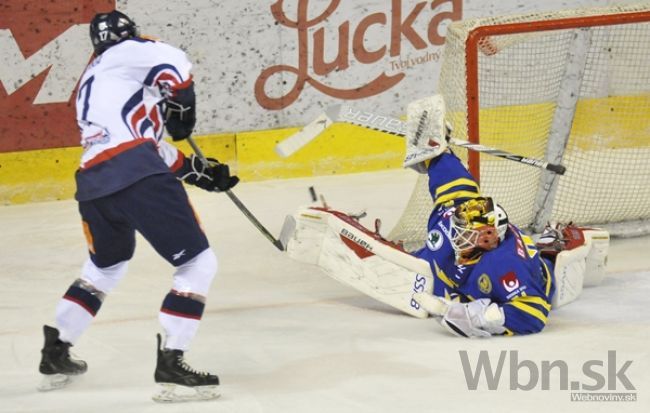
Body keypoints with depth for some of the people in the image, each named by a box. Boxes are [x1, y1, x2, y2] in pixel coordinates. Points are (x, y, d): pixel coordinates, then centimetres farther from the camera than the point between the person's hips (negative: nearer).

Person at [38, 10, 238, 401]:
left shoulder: (89, 84, 35)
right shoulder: (129, 52, 12)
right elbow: (173, 62, -9)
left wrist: (198, 171, 32)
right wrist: (181, 104, 6)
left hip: (92, 185, 8)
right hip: (136, 175, -8)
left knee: (106, 266, 33)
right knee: (198, 262, -1)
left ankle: (55, 353, 35)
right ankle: (171, 361, -10)